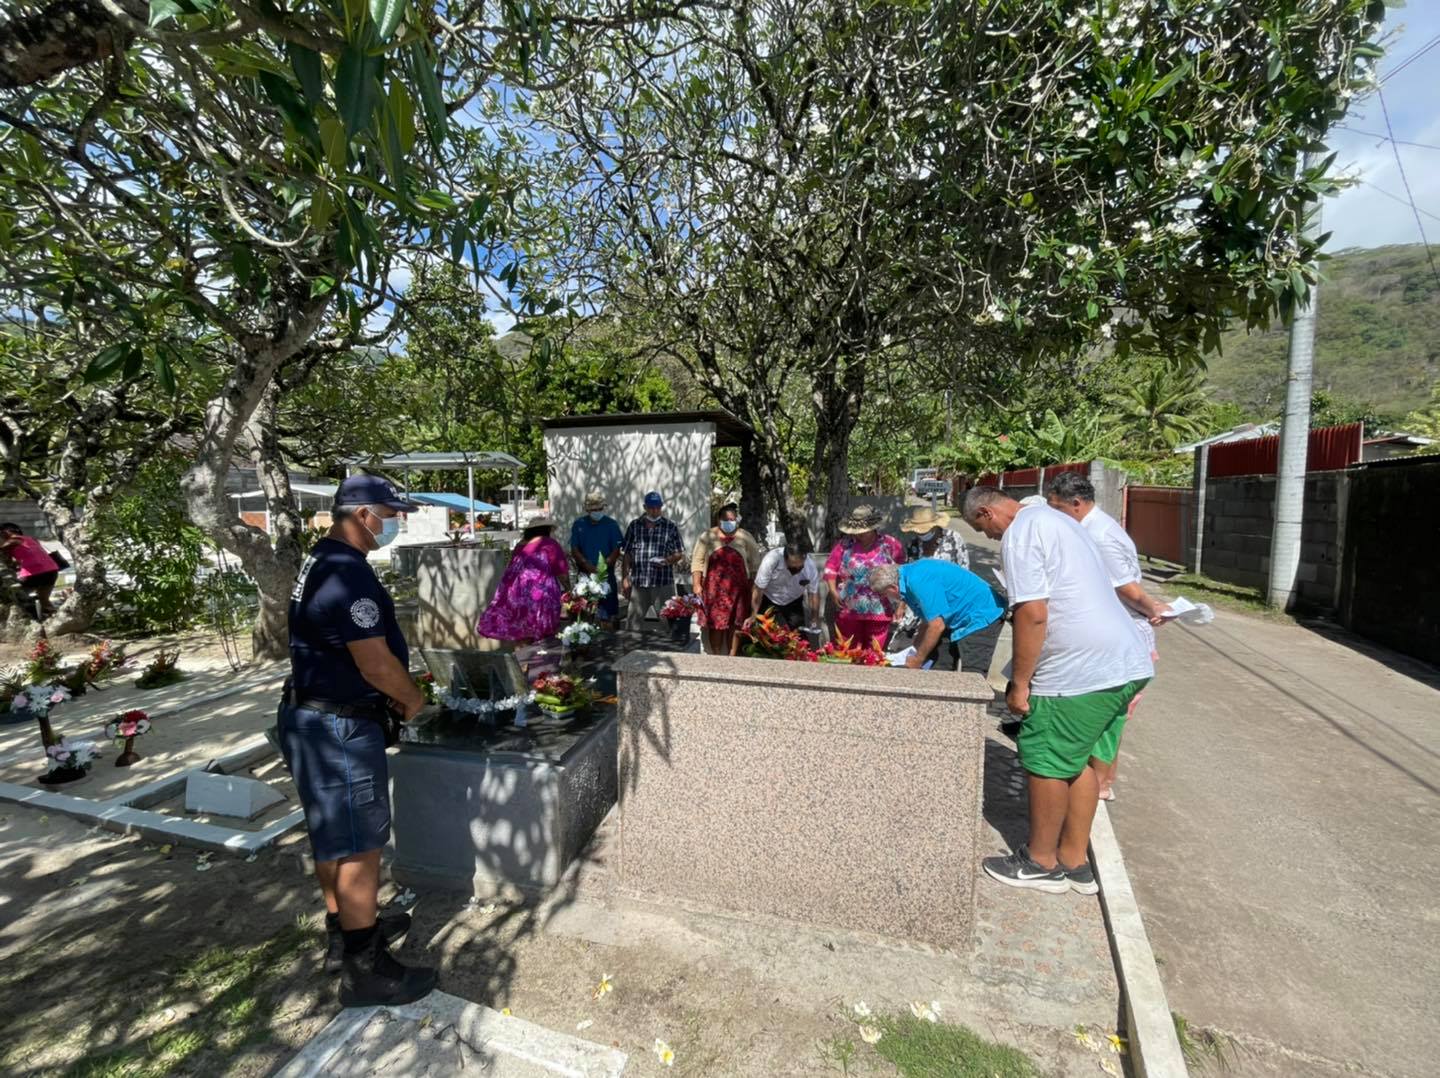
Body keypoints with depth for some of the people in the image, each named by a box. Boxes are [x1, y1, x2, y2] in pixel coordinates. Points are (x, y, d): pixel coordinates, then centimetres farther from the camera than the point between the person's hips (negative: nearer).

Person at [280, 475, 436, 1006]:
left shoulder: (321, 562, 10)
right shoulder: (347, 574, -24)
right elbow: (377, 664, -25)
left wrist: (394, 695, 11)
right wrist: (413, 700, -6)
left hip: (314, 718, 11)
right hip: (340, 728, -11)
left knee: (334, 838, 22)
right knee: (360, 847, 2)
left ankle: (346, 933, 40)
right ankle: (364, 970, 17)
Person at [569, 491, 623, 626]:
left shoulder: (611, 524, 2)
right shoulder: (578, 524, 7)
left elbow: (616, 550, -1)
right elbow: (574, 550, 3)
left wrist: (606, 563, -19)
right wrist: (586, 564, -15)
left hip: (606, 574, -1)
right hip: (584, 574, 1)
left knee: (607, 614, -2)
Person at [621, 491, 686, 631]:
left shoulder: (670, 527, 5)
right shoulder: (634, 525, 8)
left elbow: (680, 554, 7)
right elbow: (626, 553, 10)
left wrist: (668, 560, -13)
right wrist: (626, 577, 4)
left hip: (663, 583, -1)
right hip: (638, 582, 2)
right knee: (633, 621, 8)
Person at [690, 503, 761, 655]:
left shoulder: (746, 537, 7)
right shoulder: (707, 537, 4)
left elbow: (755, 564, 9)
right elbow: (697, 561, 1)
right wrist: (696, 584, -6)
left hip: (738, 589, 1)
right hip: (714, 589, 0)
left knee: (735, 624, 2)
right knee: (715, 624, 1)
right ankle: (716, 656, 13)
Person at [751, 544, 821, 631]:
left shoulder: (810, 567, -26)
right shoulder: (770, 561, -34)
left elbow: (814, 593, -12)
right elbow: (758, 590, -25)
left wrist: (815, 621, -10)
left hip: (794, 603, 2)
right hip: (769, 601, -2)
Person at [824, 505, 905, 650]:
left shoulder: (890, 545, -3)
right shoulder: (845, 545, -2)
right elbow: (830, 567, 4)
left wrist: (901, 605, -2)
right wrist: (833, 591, -9)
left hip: (879, 611, -1)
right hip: (848, 611, 1)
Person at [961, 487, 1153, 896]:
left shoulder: (1019, 534, -12)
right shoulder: (1052, 518, 18)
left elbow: (1033, 614, -21)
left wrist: (1019, 684, -13)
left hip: (1080, 672, -10)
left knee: (1045, 765, 6)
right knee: (1081, 761, 18)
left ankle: (1040, 862, 22)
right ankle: (1075, 862, 30)